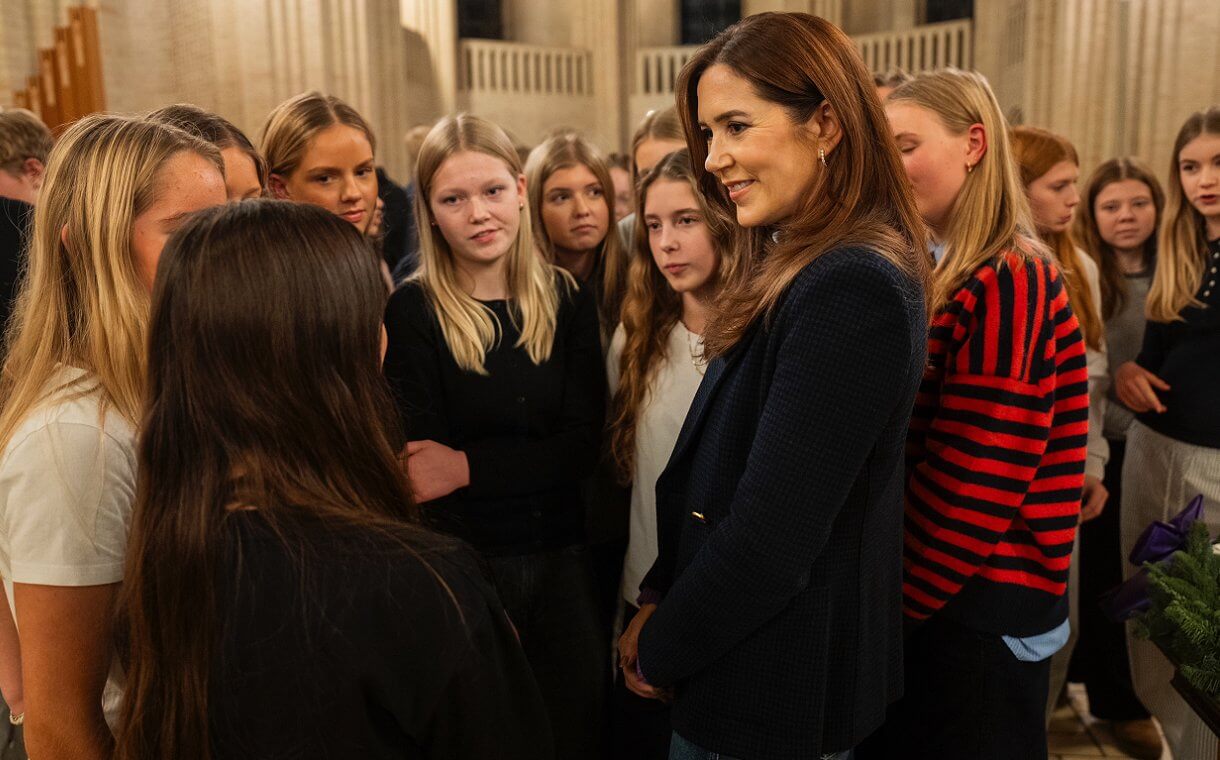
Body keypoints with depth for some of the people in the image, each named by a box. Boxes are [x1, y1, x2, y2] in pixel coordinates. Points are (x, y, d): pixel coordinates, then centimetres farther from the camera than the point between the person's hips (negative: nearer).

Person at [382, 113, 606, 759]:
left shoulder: (567, 300, 0)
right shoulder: (411, 312, -9)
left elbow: (581, 444, -5)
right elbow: (419, 461, -11)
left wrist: (468, 466, -16)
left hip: (561, 559, 3)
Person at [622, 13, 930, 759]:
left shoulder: (850, 293, -26)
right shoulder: (800, 275, 5)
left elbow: (769, 542, -26)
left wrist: (658, 650, -11)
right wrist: (659, 603, 4)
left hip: (775, 693, -8)